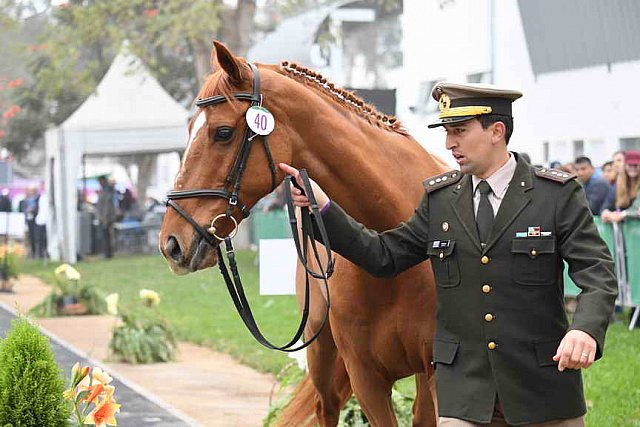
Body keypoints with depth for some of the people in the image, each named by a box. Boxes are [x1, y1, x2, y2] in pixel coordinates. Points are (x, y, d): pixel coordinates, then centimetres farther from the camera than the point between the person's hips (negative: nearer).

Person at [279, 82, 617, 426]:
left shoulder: (557, 194, -4)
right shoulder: (439, 198, 8)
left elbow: (598, 273, -10)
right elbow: (384, 255, 10)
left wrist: (585, 329, -31)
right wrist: (323, 207, -1)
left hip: (543, 385, -2)